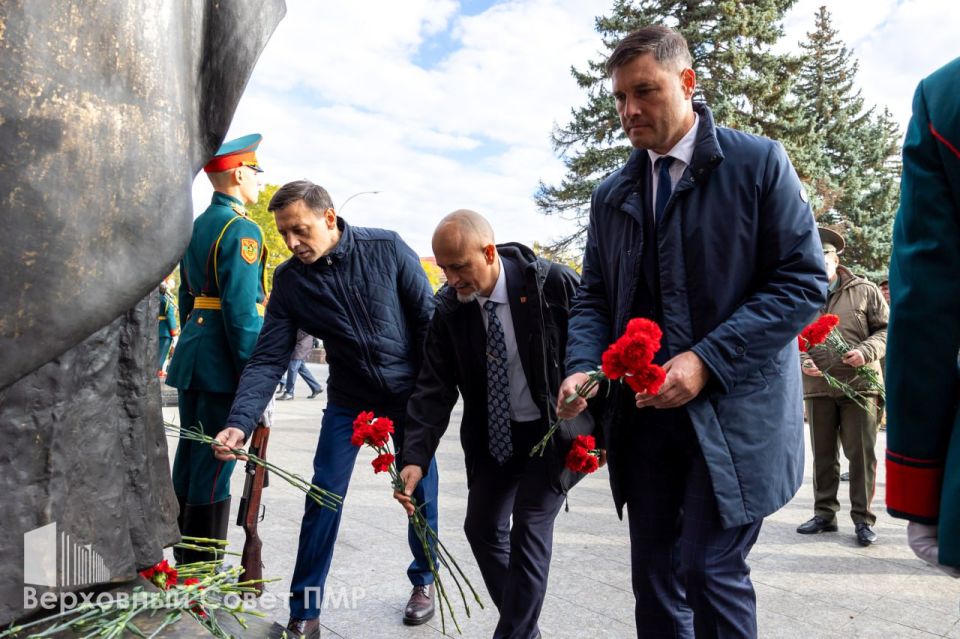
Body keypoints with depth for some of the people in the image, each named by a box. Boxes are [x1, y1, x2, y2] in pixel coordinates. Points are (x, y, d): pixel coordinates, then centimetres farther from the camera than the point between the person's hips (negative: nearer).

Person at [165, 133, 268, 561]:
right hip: (223, 365, -9)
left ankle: (185, 566, 29)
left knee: (189, 460, 15)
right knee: (214, 469, -3)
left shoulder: (198, 226, 16)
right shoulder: (241, 229, -12)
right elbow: (242, 310, -19)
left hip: (193, 359, 9)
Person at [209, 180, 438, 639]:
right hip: (348, 399, 2)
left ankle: (423, 582, 34)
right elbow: (268, 359, -13)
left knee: (421, 494, 10)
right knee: (323, 499, 0)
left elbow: (428, 318, -10)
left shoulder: (387, 249, -16)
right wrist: (239, 422, -26)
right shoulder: (288, 280, -9)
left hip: (410, 394, -1)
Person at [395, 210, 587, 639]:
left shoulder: (552, 284, -21)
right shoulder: (448, 308, -9)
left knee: (529, 533, -6)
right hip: (491, 435, 5)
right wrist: (416, 458, -19)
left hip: (552, 430, -5)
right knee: (481, 528, 11)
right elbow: (434, 389, -10)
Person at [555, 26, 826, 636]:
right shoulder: (612, 195, 12)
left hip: (733, 410, -4)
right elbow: (594, 298, 12)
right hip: (644, 410, 5)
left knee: (710, 568, -7)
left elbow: (805, 281, -8)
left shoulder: (759, 162, -3)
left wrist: (707, 361, -18)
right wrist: (583, 368, -8)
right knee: (654, 575, 12)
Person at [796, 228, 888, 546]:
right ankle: (824, 513, 23)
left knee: (862, 454, 0)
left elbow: (886, 329, 3)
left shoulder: (865, 290, 3)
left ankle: (863, 518, 12)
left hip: (860, 385, -2)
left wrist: (866, 352, -15)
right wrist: (801, 361, -9)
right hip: (817, 388, 2)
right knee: (823, 454, 11)